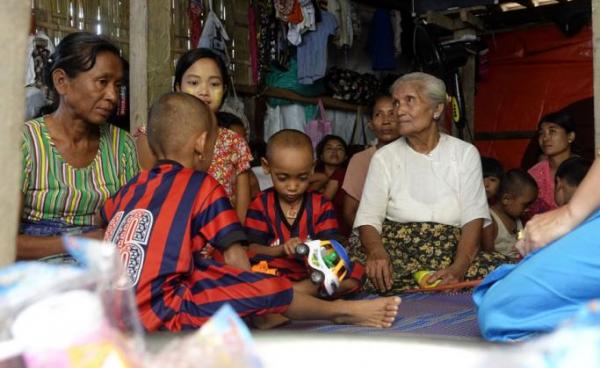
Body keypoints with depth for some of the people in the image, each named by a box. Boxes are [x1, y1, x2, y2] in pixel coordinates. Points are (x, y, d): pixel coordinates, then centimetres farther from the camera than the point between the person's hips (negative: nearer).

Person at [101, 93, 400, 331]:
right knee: (268, 290, -6)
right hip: (160, 311, -8)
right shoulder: (204, 187, -1)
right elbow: (236, 260, -4)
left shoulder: (132, 187, 17)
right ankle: (341, 311, 13)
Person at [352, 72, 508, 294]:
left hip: (452, 257, 0)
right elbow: (368, 219, -1)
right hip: (394, 256, 0)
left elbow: (473, 219, -2)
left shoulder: (465, 154, 8)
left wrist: (458, 268, -22)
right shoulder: (384, 157, 9)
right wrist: (376, 251, -26)